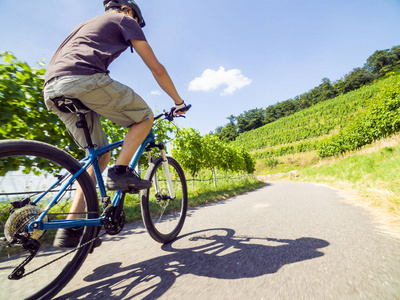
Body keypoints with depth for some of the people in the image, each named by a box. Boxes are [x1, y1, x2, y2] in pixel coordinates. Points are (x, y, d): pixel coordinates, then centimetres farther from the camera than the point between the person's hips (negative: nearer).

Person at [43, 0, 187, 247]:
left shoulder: (90, 23, 38)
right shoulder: (126, 20, 17)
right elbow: (157, 68, 9)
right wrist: (179, 102, 19)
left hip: (52, 91, 8)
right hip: (83, 78, -8)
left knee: (100, 156, 12)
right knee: (145, 116, 8)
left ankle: (72, 228, 10)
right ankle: (120, 171, -9)